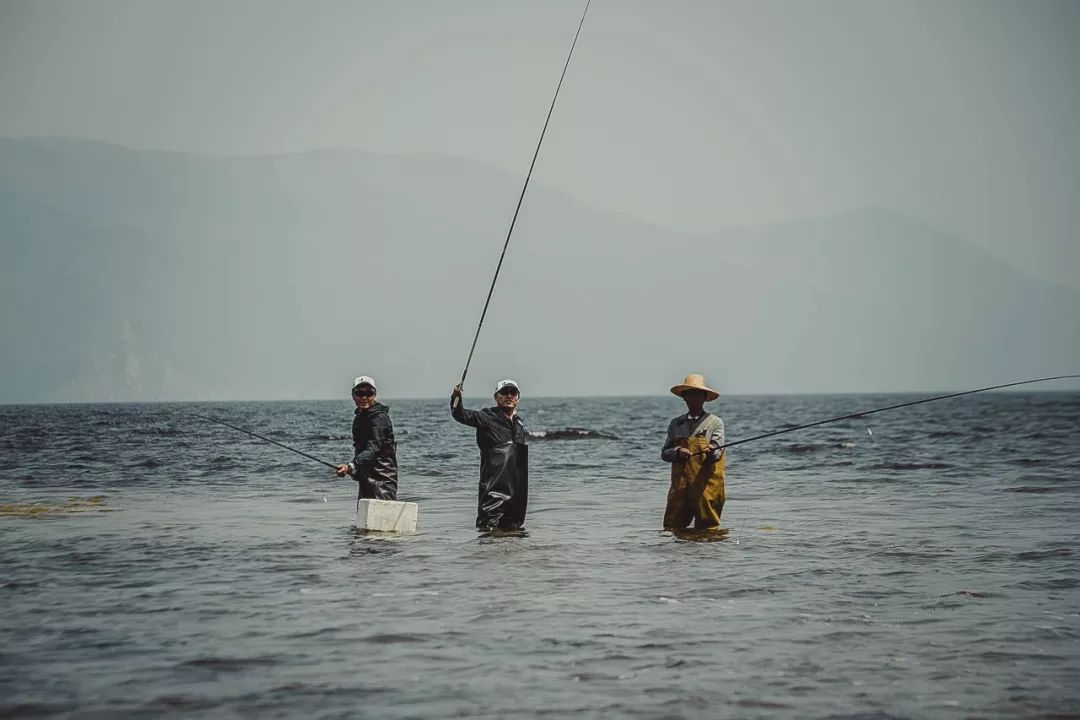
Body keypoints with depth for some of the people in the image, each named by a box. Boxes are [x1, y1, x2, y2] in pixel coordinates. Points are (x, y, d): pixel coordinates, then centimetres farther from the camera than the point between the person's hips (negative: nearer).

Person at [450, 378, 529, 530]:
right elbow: (461, 415, -19)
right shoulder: (487, 417, -5)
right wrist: (456, 397, -37)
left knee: (513, 527, 14)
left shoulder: (519, 422, 15)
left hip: (516, 487, 7)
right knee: (488, 526, -12)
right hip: (494, 487, -7)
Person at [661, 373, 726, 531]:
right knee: (672, 528, 2)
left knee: (707, 529, -2)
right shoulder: (675, 424, 14)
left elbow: (717, 453, -5)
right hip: (680, 484, 3)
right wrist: (677, 452, -12)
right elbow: (664, 453, 10)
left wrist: (710, 451, -28)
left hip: (706, 484, -3)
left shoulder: (715, 422, 4)